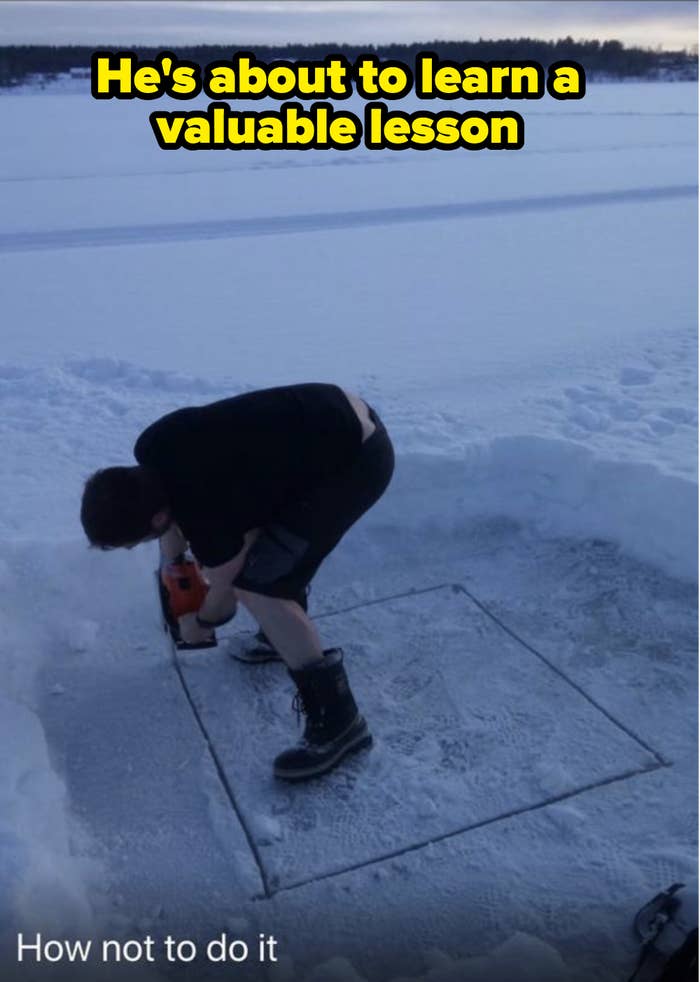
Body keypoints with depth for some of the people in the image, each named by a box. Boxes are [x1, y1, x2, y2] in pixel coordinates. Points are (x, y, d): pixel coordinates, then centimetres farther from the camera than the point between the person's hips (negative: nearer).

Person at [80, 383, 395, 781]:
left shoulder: (209, 517, -25)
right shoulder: (152, 449, -4)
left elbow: (224, 597, -5)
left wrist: (198, 624, 15)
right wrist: (170, 563, 32)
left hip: (357, 459, -9)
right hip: (339, 413, 10)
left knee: (258, 586, -12)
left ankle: (338, 721, -4)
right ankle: (287, 633, 42)